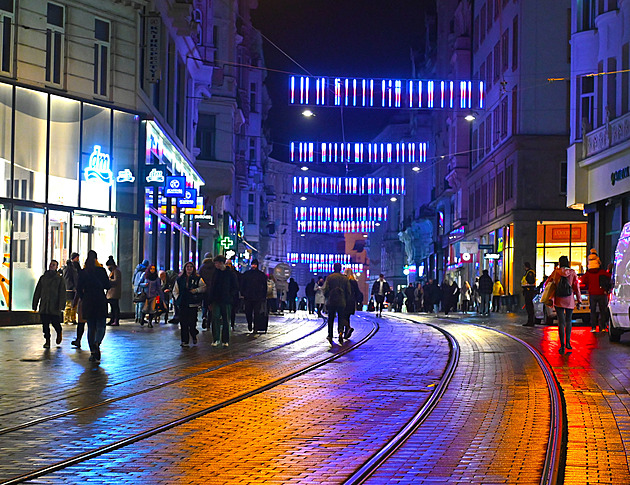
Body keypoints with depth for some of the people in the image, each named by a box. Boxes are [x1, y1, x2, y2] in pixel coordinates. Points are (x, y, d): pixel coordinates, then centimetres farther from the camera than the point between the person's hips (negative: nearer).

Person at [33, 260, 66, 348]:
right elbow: (37, 292, 15)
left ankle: (59, 333, 27)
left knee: (55, 323, -3)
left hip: (55, 306, -3)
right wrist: (35, 305, 10)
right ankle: (47, 340, 9)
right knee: (45, 324, 0)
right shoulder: (43, 278, 13)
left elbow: (62, 293, -2)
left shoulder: (60, 278, 4)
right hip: (44, 306, 3)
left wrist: (61, 306, -12)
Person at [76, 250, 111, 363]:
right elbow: (107, 286, -2)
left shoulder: (83, 272, 1)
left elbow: (79, 289, 2)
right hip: (100, 301, -2)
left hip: (87, 302, 2)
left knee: (91, 327, 10)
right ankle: (97, 343, -28)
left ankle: (93, 353, 8)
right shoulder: (101, 270, -4)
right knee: (101, 326, 3)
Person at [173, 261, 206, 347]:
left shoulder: (198, 279, 6)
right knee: (183, 323, -2)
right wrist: (177, 297, 4)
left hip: (193, 304, -2)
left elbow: (204, 287, -1)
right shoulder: (180, 279, 13)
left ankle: (194, 335, 24)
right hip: (183, 304, 2)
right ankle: (184, 341, 3)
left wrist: (196, 290, -14)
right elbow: (175, 290, 19)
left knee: (192, 322, -6)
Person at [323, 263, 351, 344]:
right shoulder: (345, 278, 3)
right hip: (341, 302, 1)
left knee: (330, 319, 12)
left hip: (331, 302, -1)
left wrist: (327, 297, 12)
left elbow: (326, 290, -6)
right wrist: (346, 301, 16)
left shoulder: (329, 277, -3)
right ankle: (341, 332, -21)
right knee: (341, 318, 5)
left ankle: (330, 336, 17)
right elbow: (348, 292, 3)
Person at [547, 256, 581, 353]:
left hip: (558, 301, -1)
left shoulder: (556, 272, -3)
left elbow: (548, 283, 8)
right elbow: (577, 287, -3)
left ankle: (562, 345, -8)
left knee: (561, 322, -1)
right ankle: (568, 342, 20)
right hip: (570, 301, 1)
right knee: (568, 321, 19)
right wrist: (579, 300, 4)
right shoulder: (572, 273, -4)